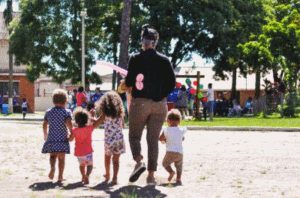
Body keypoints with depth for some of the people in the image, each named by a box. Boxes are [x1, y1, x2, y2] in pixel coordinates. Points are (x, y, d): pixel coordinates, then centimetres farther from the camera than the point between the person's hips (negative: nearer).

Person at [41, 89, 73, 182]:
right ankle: (60, 176, 9)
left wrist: (45, 134, 25)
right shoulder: (66, 112, -5)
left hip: (51, 138, 2)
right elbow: (69, 123, -19)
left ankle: (52, 167, -16)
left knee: (52, 155, 15)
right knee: (61, 158, 6)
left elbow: (44, 124, 10)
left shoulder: (48, 112, 6)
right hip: (62, 138, -2)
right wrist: (71, 133, -6)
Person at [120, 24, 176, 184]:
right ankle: (151, 174, 6)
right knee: (153, 139, 9)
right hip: (160, 104, 2)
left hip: (140, 102, -2)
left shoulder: (136, 58, -4)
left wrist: (125, 86, 11)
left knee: (134, 136, 11)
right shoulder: (165, 60, 4)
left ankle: (139, 161, -16)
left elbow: (130, 80, -10)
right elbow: (172, 83, 2)